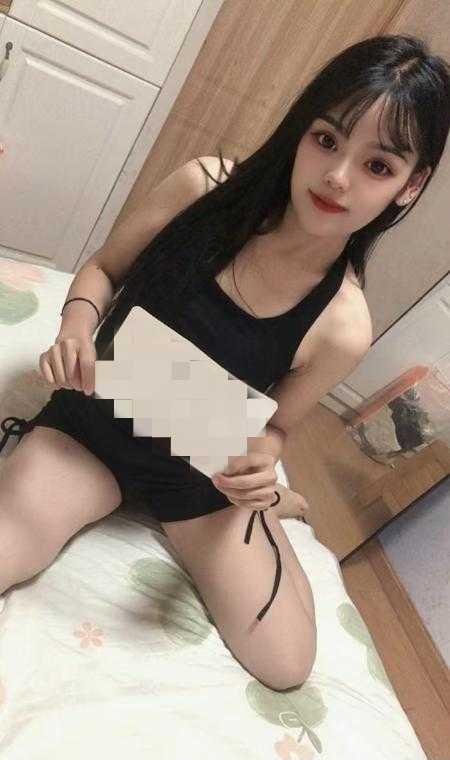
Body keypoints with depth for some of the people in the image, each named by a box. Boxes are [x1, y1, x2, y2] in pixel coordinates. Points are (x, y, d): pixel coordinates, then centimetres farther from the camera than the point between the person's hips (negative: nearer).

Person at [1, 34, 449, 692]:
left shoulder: (343, 329, -20)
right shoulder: (204, 188, -18)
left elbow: (272, 423, -3)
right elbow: (104, 267, -1)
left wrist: (259, 464, -25)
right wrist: (77, 320, -22)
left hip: (199, 473, 0)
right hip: (94, 422, 1)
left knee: (287, 666, 1)